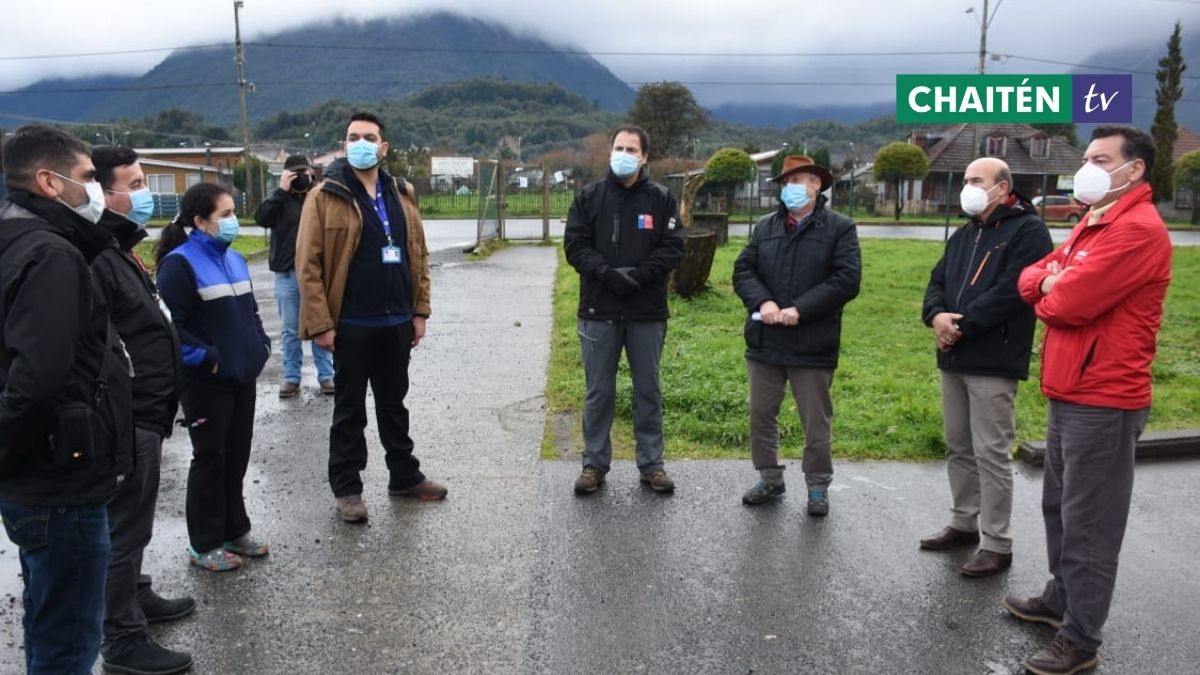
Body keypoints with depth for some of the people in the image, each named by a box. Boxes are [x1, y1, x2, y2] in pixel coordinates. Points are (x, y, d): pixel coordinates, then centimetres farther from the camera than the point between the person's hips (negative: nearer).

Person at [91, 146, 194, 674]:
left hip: (144, 413, 10)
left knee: (128, 522, 23)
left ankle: (135, 596, 40)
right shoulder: (93, 257, -20)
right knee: (126, 526, 1)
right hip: (126, 419, -10)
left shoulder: (118, 248, 14)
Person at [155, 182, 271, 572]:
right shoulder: (180, 263, -15)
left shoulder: (234, 259, 9)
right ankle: (204, 544, 18)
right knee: (210, 459, 4)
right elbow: (169, 324, -21)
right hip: (205, 383, -7)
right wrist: (206, 357, -20)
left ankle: (235, 532, 30)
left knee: (236, 456, 15)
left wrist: (261, 344, 7)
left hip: (242, 377, 7)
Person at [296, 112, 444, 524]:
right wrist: (320, 323, -15)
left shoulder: (402, 194, 8)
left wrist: (419, 311, 6)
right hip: (351, 325, -4)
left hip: (396, 322, 5)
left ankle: (404, 476, 30)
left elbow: (418, 255, 11)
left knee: (393, 402, 17)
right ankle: (346, 488, 19)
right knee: (350, 409, 7)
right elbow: (308, 263, -10)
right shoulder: (326, 196, -7)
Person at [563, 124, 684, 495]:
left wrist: (638, 275, -18)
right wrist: (607, 273, -18)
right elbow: (575, 246, -2)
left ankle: (651, 464, 22)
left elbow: (673, 248, -3)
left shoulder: (661, 198, 3)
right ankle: (595, 464, 20)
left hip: (647, 312, 0)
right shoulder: (588, 196, 5)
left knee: (648, 389, 9)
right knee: (599, 391, 8)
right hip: (599, 311, 0)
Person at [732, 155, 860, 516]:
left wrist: (800, 309, -19)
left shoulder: (840, 228, -2)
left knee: (816, 423, 7)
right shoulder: (765, 226, 11)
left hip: (812, 345, -4)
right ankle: (770, 478, 30)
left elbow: (847, 280, -12)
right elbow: (743, 270, 4)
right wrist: (763, 302, -15)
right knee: (761, 416, 13)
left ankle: (818, 486, 23)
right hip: (765, 341, 4)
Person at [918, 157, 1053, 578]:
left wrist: (961, 326, -17)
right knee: (958, 447, 16)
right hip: (954, 358, 9)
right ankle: (964, 524, 29)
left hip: (994, 362, -8)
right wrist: (936, 315, -9)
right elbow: (938, 281, 13)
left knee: (991, 453, -4)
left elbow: (1011, 292, -19)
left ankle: (997, 545, 5)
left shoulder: (1028, 231, -8)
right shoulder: (963, 235, 19)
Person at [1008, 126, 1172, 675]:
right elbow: (1032, 276, 15)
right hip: (1069, 393, 10)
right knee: (1060, 507, 20)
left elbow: (1067, 303, -24)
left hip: (1102, 401, -10)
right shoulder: (1093, 224, 17)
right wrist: (1050, 282, -8)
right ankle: (1061, 598, 36)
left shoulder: (1138, 229, -17)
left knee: (1088, 524, -1)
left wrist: (1049, 292, -1)